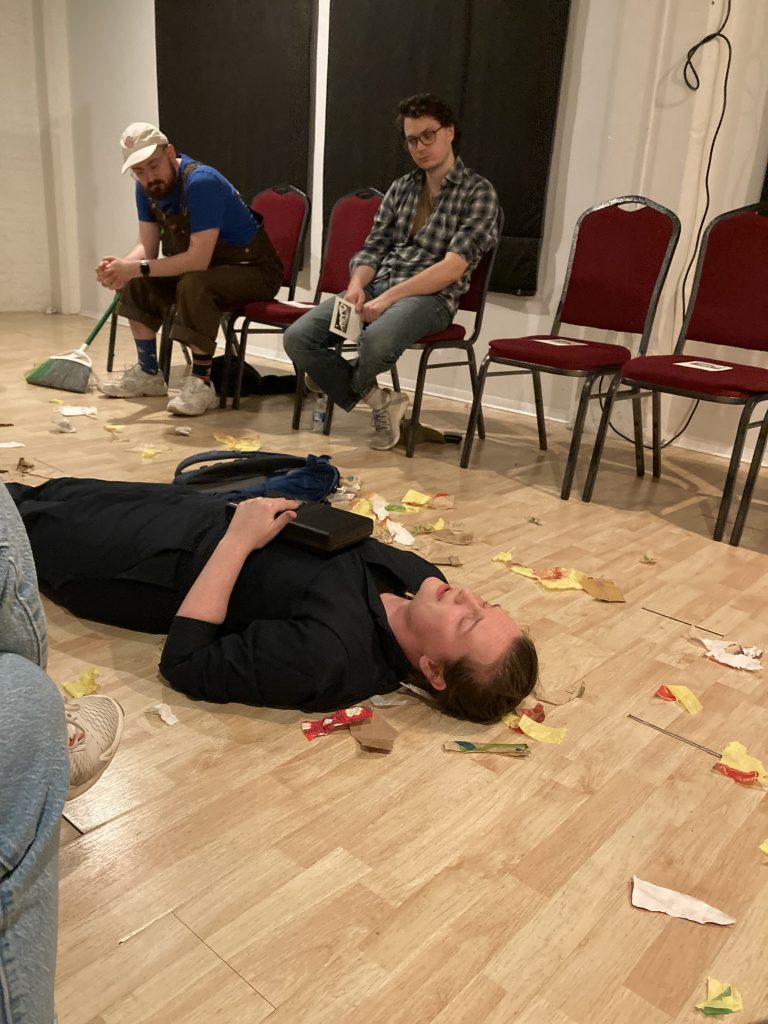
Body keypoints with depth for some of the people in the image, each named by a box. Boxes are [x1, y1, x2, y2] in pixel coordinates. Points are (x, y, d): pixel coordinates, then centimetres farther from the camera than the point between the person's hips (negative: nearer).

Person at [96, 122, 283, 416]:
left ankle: (201, 383, -25)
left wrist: (138, 268, -34)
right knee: (137, 283, -3)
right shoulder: (146, 188, -2)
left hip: (254, 270, -8)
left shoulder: (201, 182, -27)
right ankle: (148, 374, 6)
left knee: (194, 285, -35)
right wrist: (123, 265, -25)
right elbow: (147, 246, -3)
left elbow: (199, 260, -33)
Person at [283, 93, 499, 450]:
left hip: (430, 296, -5)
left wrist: (389, 298, -19)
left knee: (376, 341, -38)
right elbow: (372, 249, 15)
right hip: (375, 286, 5)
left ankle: (341, 383, 0)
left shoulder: (478, 192, 1)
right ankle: (379, 401, -6)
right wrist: (356, 285, -9)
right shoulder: (401, 188, 19)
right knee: (298, 338, -17)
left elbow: (453, 266, -11)